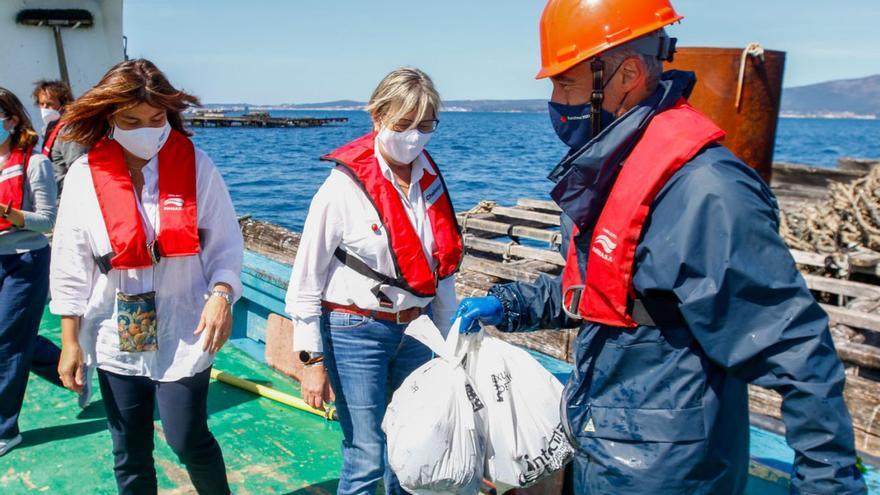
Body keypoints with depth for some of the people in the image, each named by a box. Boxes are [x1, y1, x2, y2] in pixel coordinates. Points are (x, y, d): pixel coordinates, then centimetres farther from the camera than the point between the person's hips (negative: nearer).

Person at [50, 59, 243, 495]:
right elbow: (71, 265, 1)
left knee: (188, 439, 1)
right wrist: (70, 341, 0)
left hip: (183, 335, -2)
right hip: (116, 339, 2)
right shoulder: (84, 175, -4)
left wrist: (220, 294, -21)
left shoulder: (196, 166, -7)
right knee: (130, 454, 15)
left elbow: (224, 246, -3)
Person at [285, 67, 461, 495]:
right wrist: (312, 361, -10)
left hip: (414, 329, 5)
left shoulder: (431, 182, 2)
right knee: (367, 457, 2)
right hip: (355, 331, -5)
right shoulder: (344, 186, -14)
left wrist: (448, 338, 13)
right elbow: (306, 279, -11)